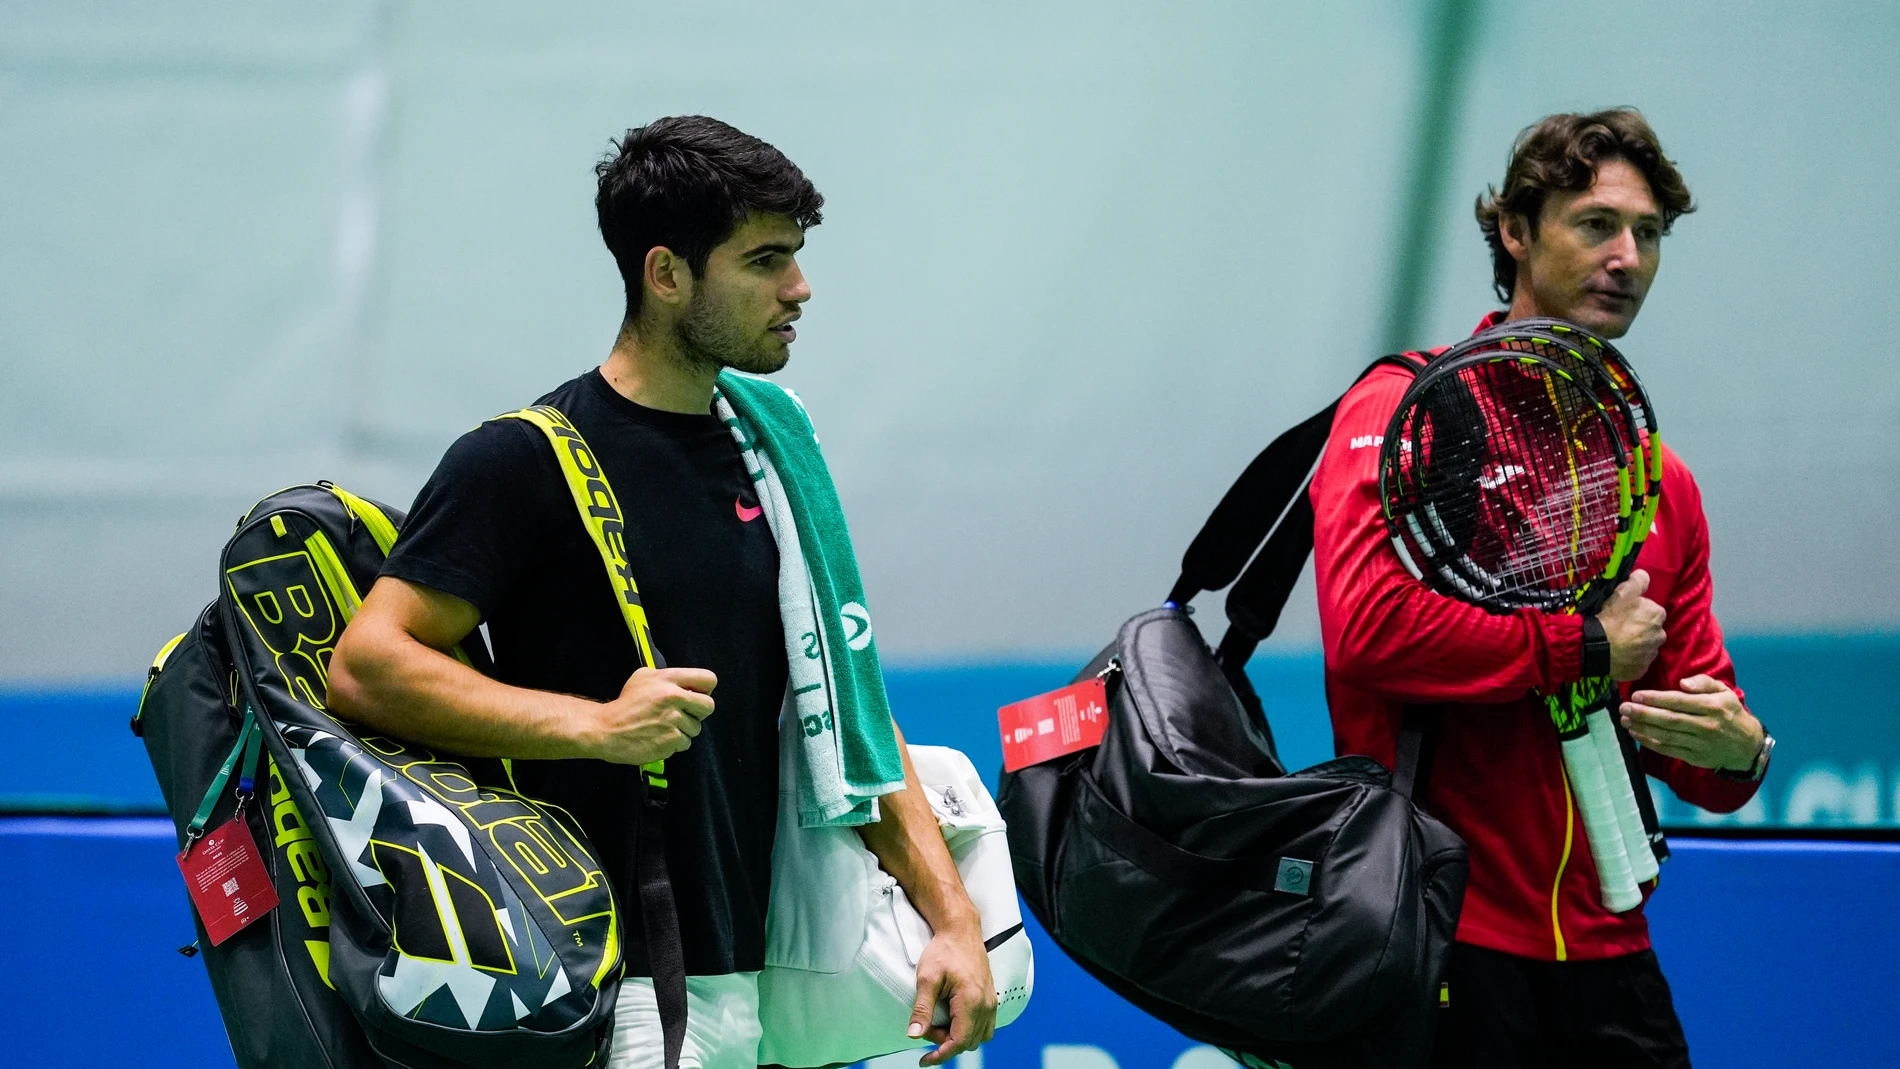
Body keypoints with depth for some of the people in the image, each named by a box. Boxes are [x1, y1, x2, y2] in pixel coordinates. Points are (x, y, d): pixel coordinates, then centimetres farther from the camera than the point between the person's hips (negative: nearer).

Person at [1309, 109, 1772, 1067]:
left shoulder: (1662, 484, 16)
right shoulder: (1407, 409, -3)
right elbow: (1367, 626, -20)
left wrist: (1735, 752, -8)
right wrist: (1584, 643, -10)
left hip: (1604, 951, 6)